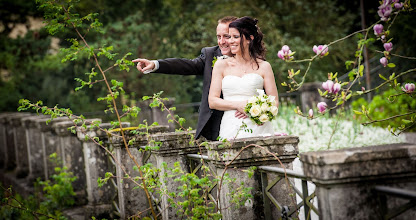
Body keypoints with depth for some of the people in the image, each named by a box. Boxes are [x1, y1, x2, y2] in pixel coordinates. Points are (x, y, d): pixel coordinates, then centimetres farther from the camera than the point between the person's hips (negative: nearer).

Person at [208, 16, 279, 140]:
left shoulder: (263, 67, 9)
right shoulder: (221, 65, 11)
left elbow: (274, 102, 7)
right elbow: (212, 101, 5)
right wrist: (238, 105, -9)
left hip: (257, 128, -1)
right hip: (231, 128, 1)